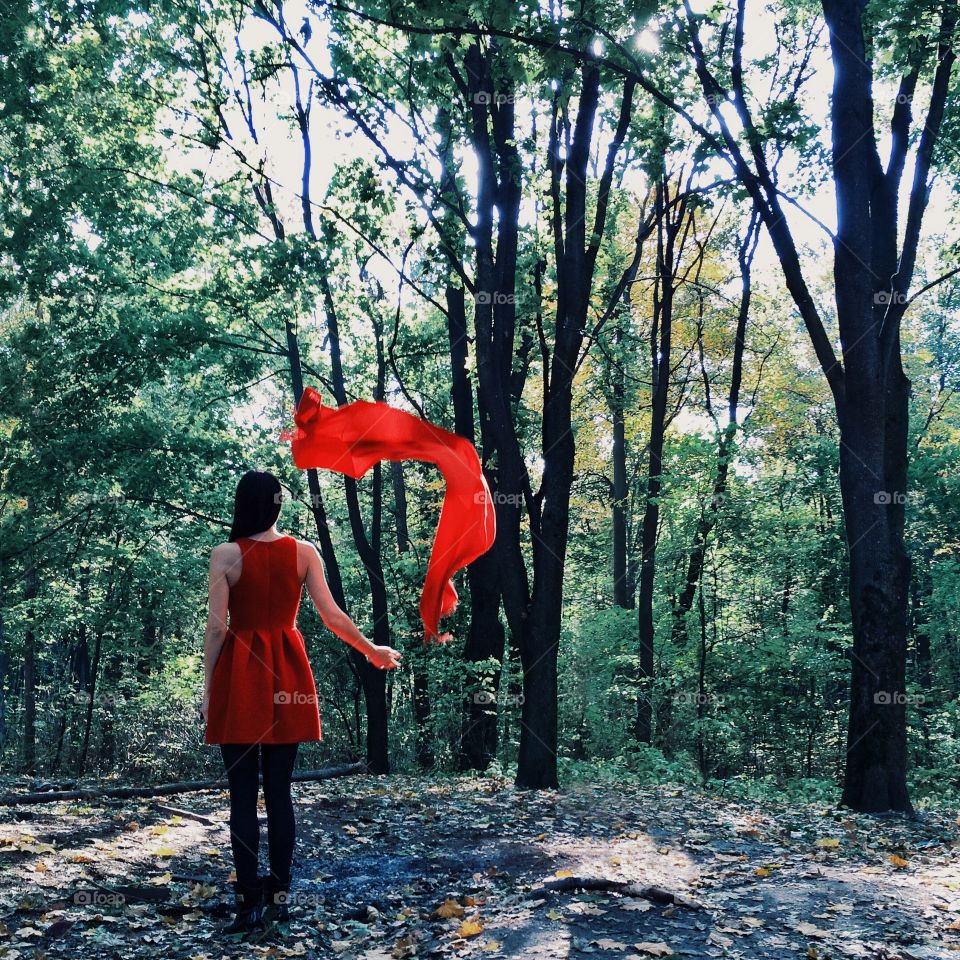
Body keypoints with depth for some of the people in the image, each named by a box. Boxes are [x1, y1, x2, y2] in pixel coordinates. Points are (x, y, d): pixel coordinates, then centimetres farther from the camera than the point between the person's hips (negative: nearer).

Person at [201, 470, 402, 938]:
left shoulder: (226, 554, -6)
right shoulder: (304, 551, 1)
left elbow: (216, 626, -7)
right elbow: (332, 616, 1)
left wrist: (207, 688, 0)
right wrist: (372, 650, 16)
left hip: (240, 674, -3)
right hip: (287, 677, 3)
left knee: (243, 794, 2)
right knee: (279, 791, 10)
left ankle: (251, 904, 2)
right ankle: (279, 896, 14)